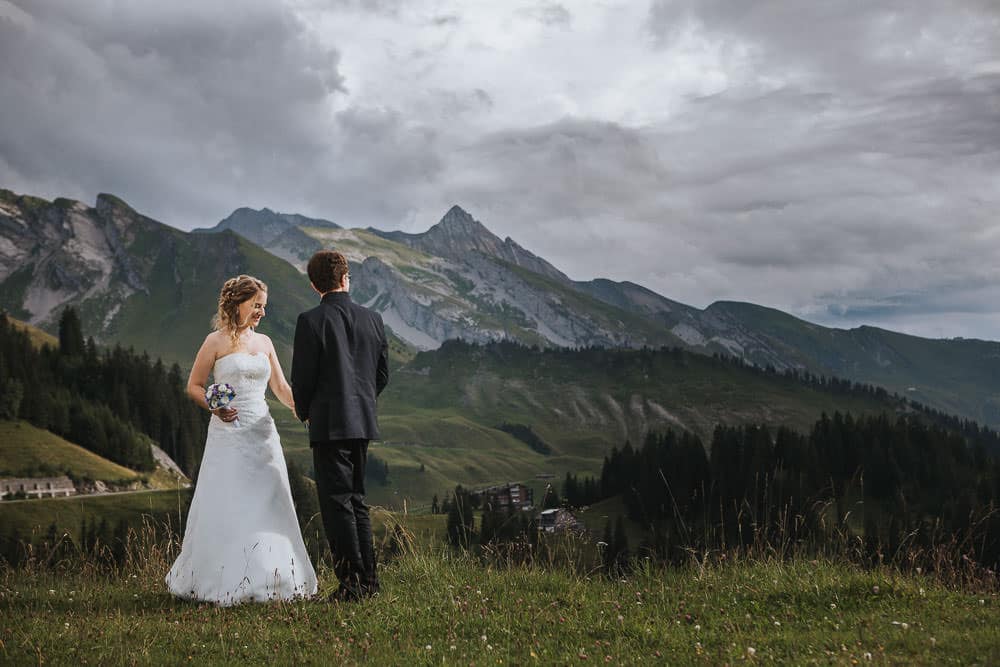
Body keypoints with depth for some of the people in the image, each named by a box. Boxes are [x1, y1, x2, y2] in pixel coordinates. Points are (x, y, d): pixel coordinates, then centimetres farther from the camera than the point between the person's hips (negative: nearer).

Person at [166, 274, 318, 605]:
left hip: (262, 433, 5)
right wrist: (215, 407, -18)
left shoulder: (264, 342, 12)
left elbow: (281, 387, 14)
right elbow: (194, 386, 0)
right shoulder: (216, 341, -2)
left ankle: (266, 579, 13)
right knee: (226, 507, -2)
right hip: (228, 433, -5)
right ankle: (225, 581, 8)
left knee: (267, 507, 5)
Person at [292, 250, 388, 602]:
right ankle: (368, 577, 19)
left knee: (336, 502, -1)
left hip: (329, 424, -6)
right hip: (363, 421, 6)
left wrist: (305, 413, 9)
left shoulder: (311, 321, -10)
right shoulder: (372, 318, 5)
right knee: (356, 499, 16)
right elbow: (383, 373, 10)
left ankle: (352, 582, -2)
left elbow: (302, 377, -9)